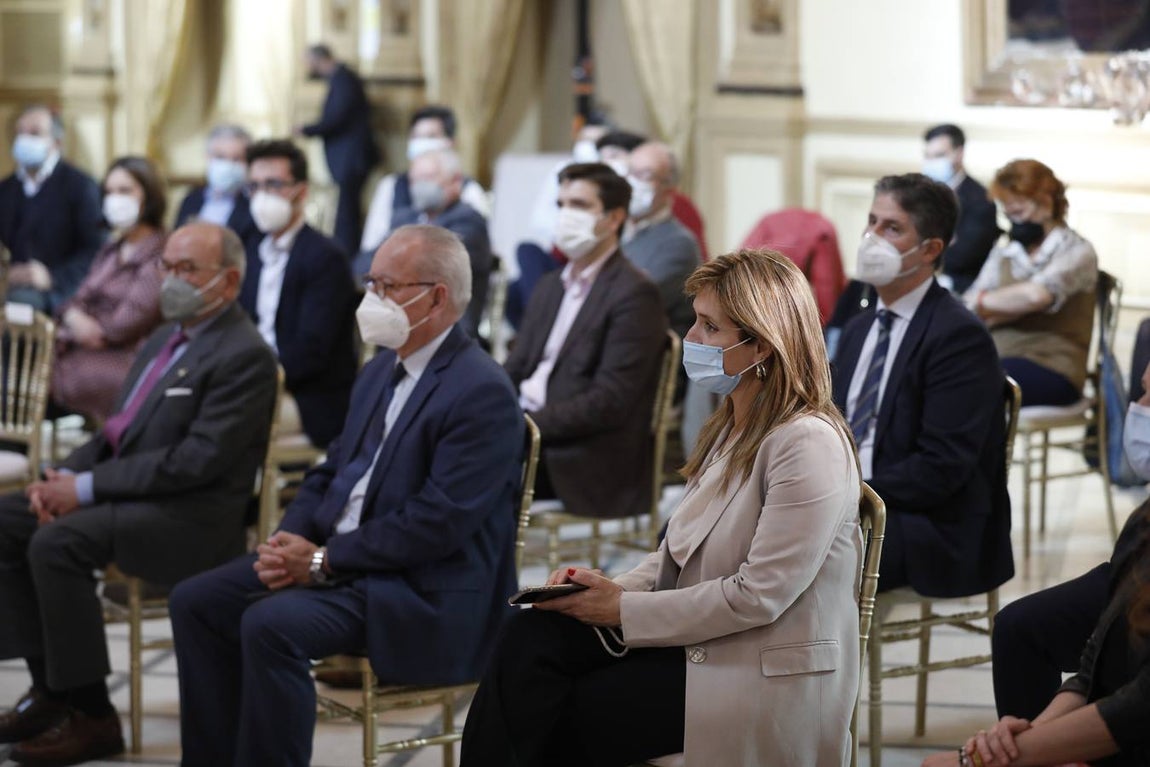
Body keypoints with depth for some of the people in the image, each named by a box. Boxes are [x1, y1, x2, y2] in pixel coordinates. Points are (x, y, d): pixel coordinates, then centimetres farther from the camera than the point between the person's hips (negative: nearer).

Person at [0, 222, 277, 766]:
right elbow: (122, 430, 20)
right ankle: (49, 686, -1)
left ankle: (92, 717, -18)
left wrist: (87, 487, -20)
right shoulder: (166, 340, 17)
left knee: (56, 542, -28)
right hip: (129, 494, 10)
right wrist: (64, 476, -2)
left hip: (192, 518, -10)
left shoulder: (244, 356, -13)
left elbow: (197, 460, -21)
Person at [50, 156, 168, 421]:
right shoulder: (111, 251, 21)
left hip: (128, 359, -7)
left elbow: (125, 324, -13)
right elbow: (80, 300, 15)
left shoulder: (162, 256, -6)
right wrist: (74, 317, -10)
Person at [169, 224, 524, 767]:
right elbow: (332, 471, 19)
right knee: (196, 601, -2)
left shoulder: (482, 393, -16)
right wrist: (290, 541, -2)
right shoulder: (383, 370, 14)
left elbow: (436, 523, -22)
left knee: (271, 625, -30)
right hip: (333, 556, 9)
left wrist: (324, 559, -18)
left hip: (424, 595, -9)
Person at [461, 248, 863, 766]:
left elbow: (758, 596, -22)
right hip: (696, 635, 8)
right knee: (529, 638, -12)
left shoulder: (809, 445, -19)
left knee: (559, 718, -11)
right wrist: (614, 589, -7)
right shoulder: (732, 427, 12)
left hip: (763, 680, -8)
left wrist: (623, 610, -15)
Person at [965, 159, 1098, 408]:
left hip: (1051, 367, -5)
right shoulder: (1002, 255, 21)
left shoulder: (1077, 251, 3)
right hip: (996, 358, 5)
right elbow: (969, 308, 9)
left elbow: (1037, 294, -15)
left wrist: (982, 304, 0)